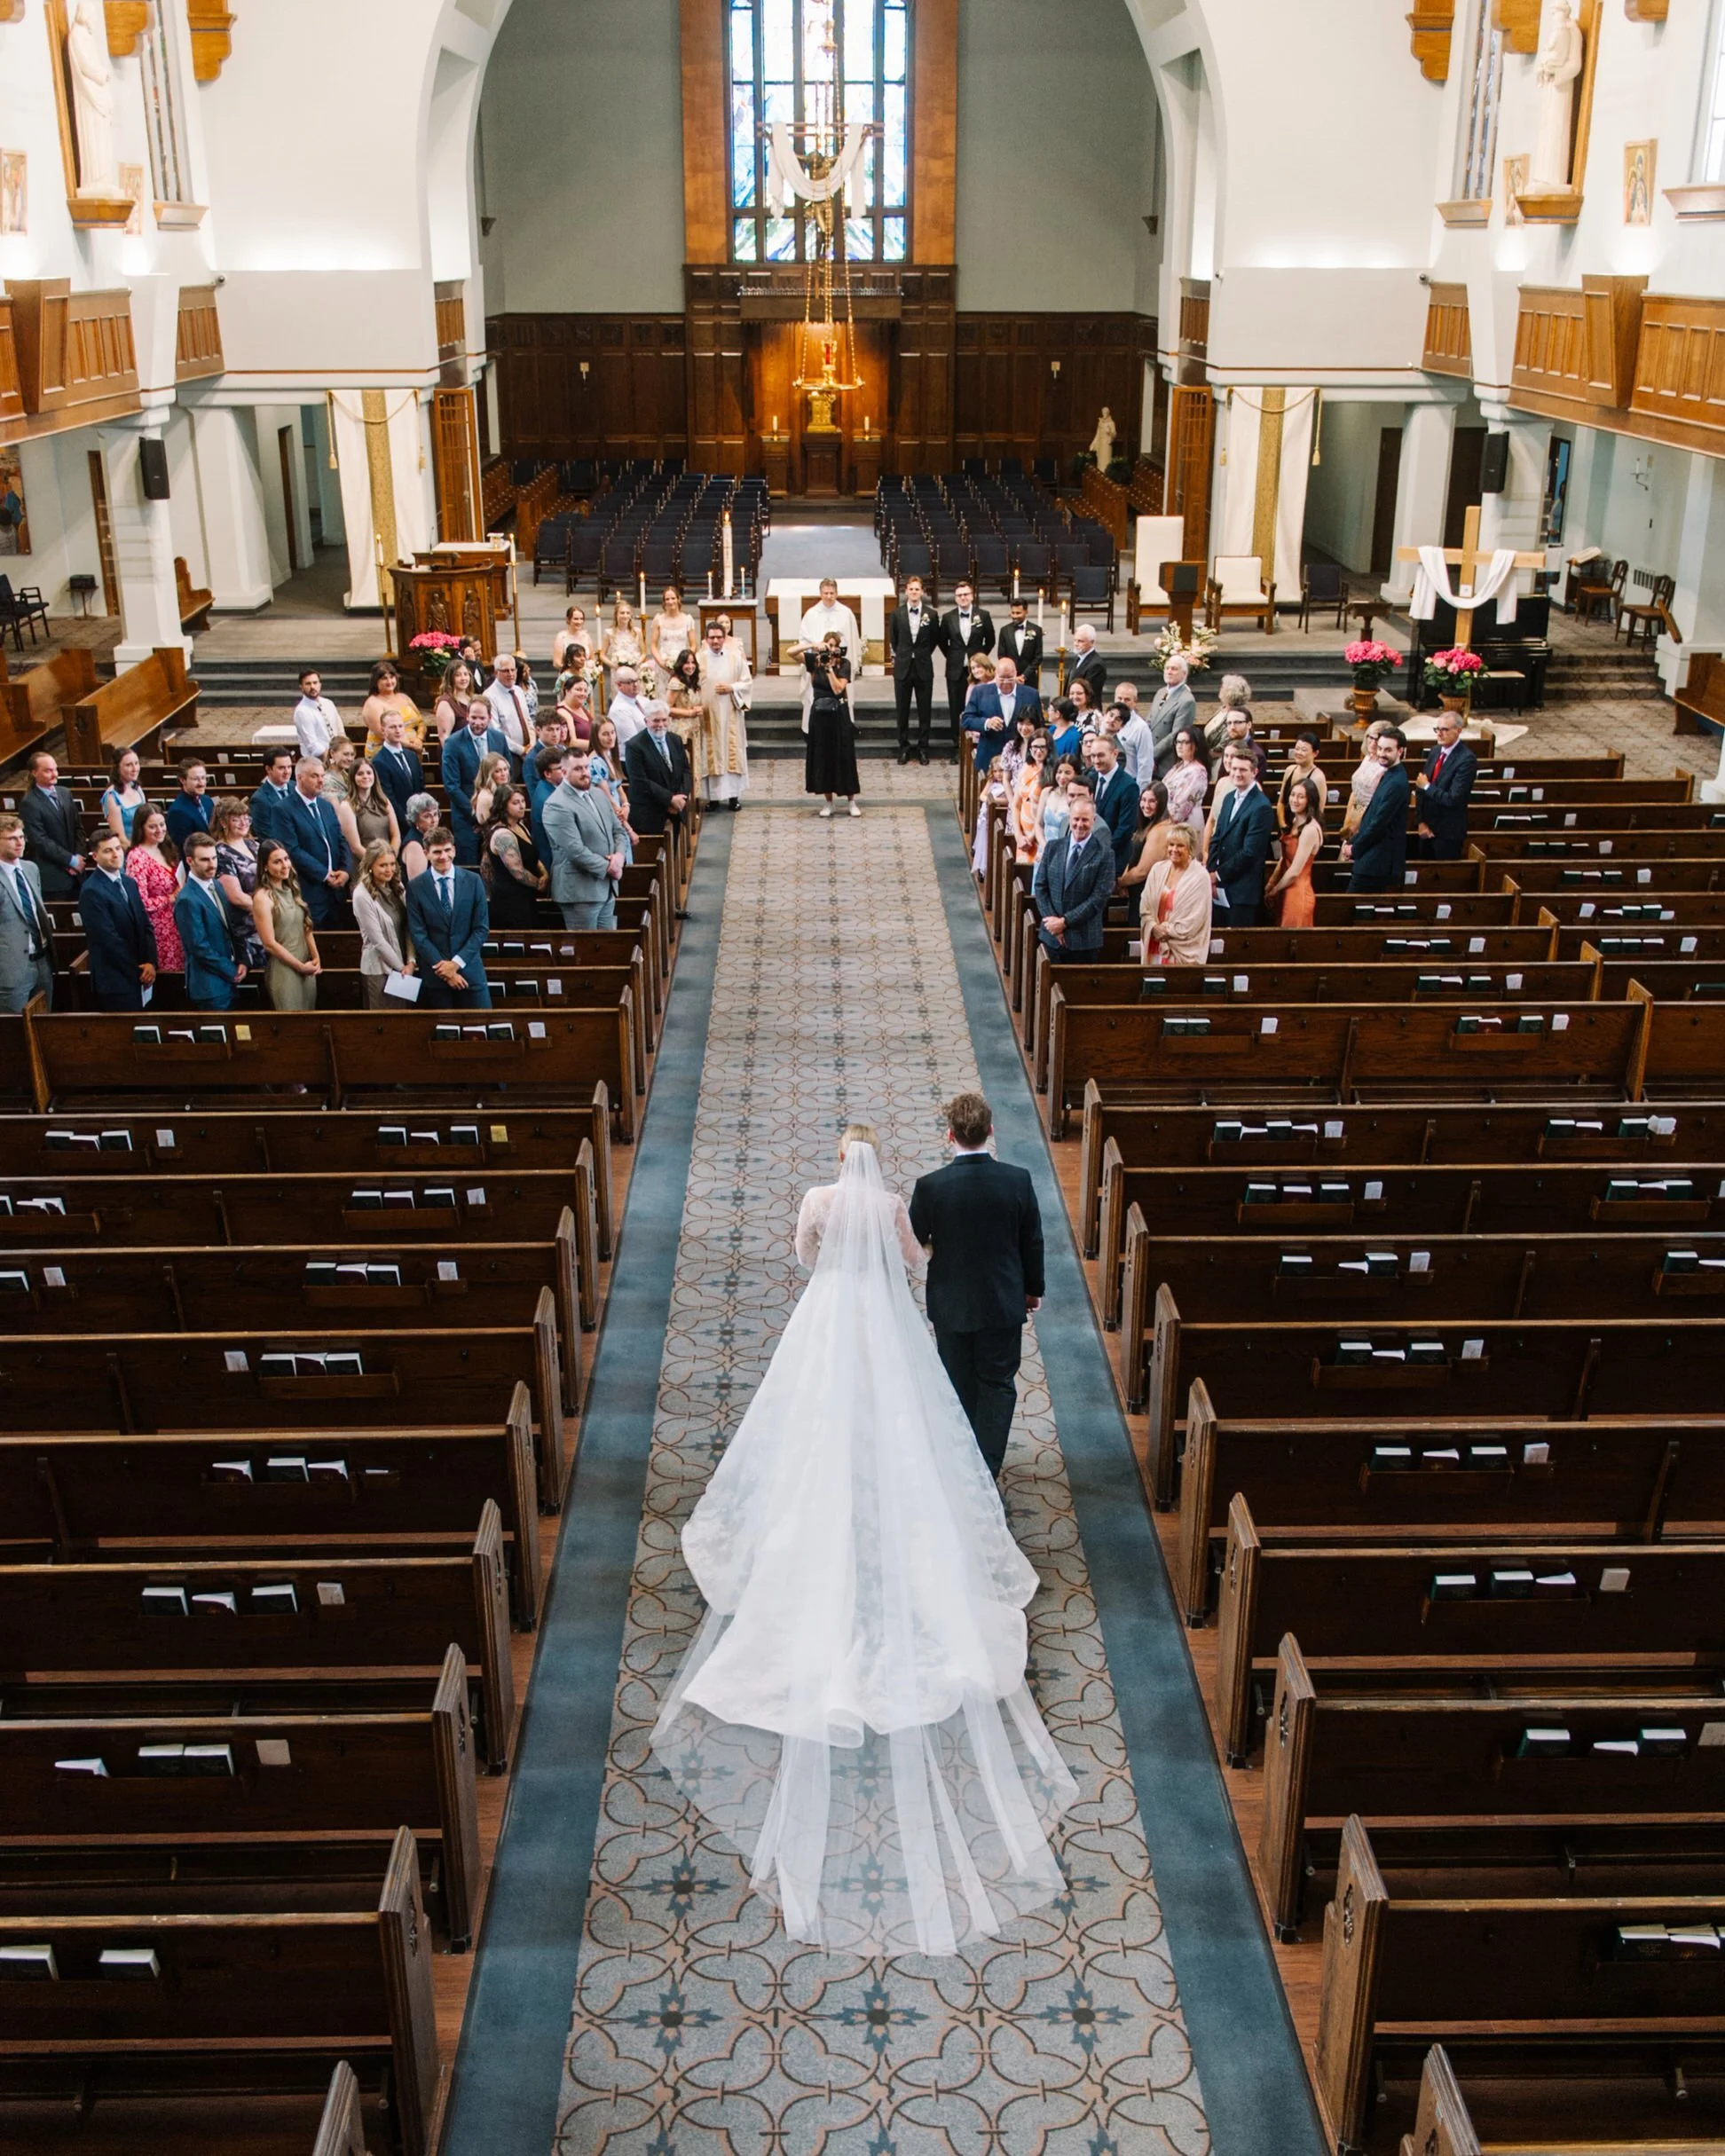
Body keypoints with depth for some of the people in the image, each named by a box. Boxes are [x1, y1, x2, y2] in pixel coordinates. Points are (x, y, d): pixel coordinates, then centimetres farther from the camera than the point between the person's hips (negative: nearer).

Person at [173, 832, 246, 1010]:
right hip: (210, 987, -8)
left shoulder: (216, 885, 8)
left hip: (229, 981, 8)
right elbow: (200, 948, -17)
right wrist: (232, 972, -10)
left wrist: (241, 962, 3)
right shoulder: (187, 900, -18)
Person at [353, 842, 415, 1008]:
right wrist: (401, 967, -10)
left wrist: (411, 962, -8)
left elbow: (407, 927, 3)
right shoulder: (362, 895, -14)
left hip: (403, 966, 6)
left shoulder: (396, 888, 5)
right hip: (379, 969, -6)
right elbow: (377, 939, -14)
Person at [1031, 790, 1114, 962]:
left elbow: (1099, 898, -10)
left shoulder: (1104, 854, -5)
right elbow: (1040, 887, 6)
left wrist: (1065, 921, -12)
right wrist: (1052, 921, -7)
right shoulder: (1053, 847, 7)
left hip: (1084, 940, -3)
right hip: (1051, 936, 3)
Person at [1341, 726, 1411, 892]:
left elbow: (1379, 823, -20)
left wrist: (1355, 849, -8)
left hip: (1377, 862, -10)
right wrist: (1353, 842, 8)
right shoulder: (1389, 775, 13)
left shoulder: (1397, 783, -19)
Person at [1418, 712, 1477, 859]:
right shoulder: (1436, 751, 6)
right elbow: (1422, 789, 6)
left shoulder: (1467, 759, -18)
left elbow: (1453, 799, -24)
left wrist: (1427, 787, -13)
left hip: (1448, 832, -7)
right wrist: (1422, 821, -4)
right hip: (1427, 827, 7)